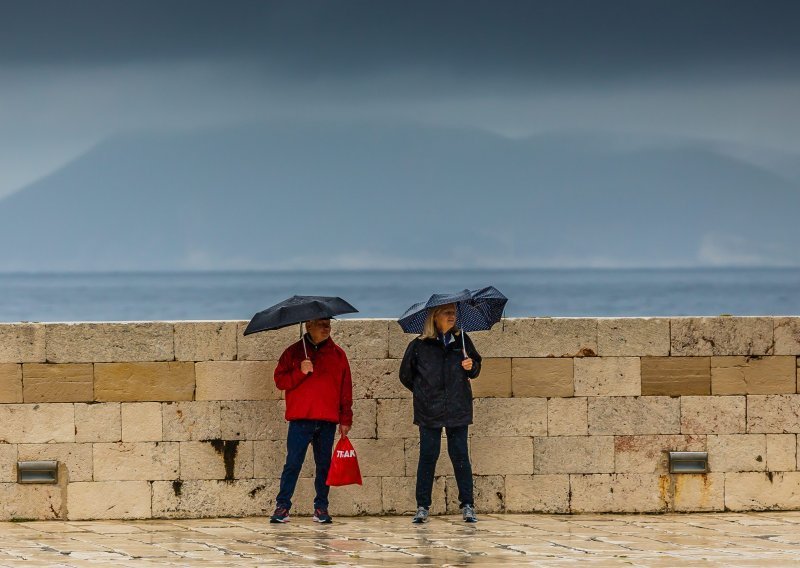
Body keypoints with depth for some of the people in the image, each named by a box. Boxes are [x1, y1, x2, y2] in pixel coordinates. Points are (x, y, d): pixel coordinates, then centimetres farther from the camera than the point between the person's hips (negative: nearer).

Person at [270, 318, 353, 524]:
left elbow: (346, 388, 11)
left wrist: (345, 419, 6)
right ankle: (282, 506, -2)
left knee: (324, 465, 6)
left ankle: (321, 507, 12)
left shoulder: (337, 354, 11)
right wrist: (300, 372, -16)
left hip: (327, 421, 2)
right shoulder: (294, 352, 7)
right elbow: (280, 380, 1)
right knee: (293, 463, -5)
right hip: (300, 419, -2)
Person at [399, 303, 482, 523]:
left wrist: (472, 366, -5)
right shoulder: (419, 345, -2)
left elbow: (475, 368, 15)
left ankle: (467, 506, 7)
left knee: (460, 455, 2)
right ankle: (422, 507, 8)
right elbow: (406, 375, 10)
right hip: (429, 412, -1)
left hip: (458, 410, 1)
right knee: (428, 456, 2)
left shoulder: (461, 340, 5)